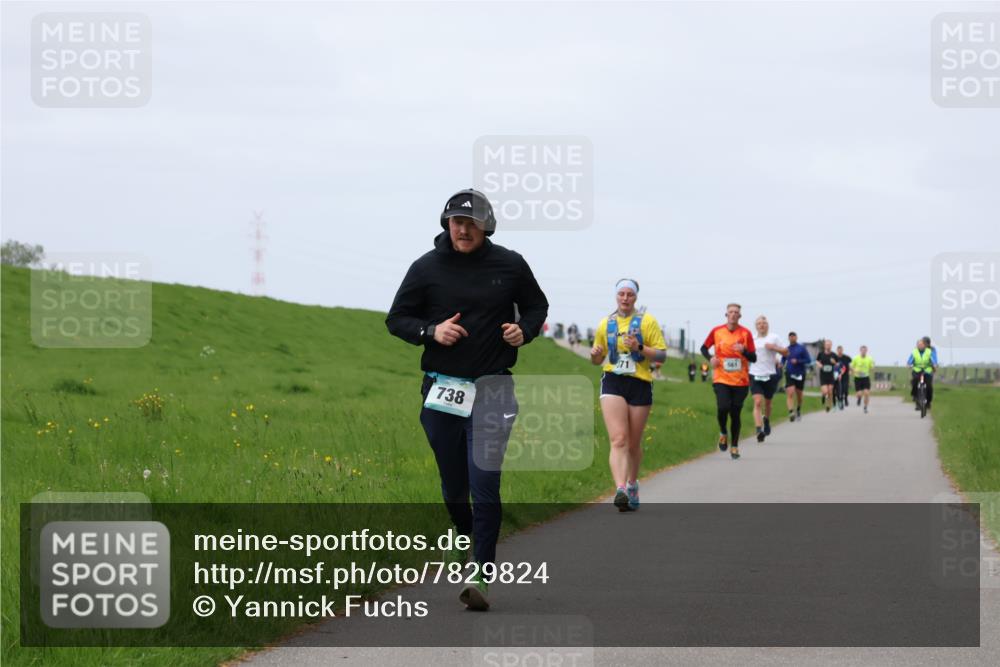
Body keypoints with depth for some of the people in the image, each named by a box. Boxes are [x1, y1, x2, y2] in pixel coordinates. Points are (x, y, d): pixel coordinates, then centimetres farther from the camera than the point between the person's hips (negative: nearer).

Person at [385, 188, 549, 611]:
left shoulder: (510, 266, 0)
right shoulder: (427, 268, 0)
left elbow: (537, 306, 16)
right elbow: (397, 319, 7)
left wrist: (524, 330, -5)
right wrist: (431, 331, -12)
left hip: (492, 390, -2)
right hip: (441, 389, 2)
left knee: (484, 486, -12)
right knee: (453, 484, 14)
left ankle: (482, 574, -9)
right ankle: (464, 536, 43)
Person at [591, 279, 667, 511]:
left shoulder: (647, 321, 4)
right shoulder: (606, 324, 12)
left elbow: (662, 354, -1)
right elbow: (598, 360, 22)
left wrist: (639, 348, -17)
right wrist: (595, 355, -2)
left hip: (640, 384, 0)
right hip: (613, 382, 0)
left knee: (634, 443, 10)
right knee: (618, 440, -17)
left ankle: (632, 484, 34)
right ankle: (620, 490, -30)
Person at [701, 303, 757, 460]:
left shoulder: (746, 333, -1)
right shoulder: (716, 331, 1)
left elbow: (753, 358, -1)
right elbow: (704, 348, 14)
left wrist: (743, 350, -21)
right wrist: (710, 358, -6)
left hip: (740, 381, 0)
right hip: (721, 379, 0)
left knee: (735, 414, 4)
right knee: (723, 407, -20)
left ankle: (734, 446, 18)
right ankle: (723, 433, 11)